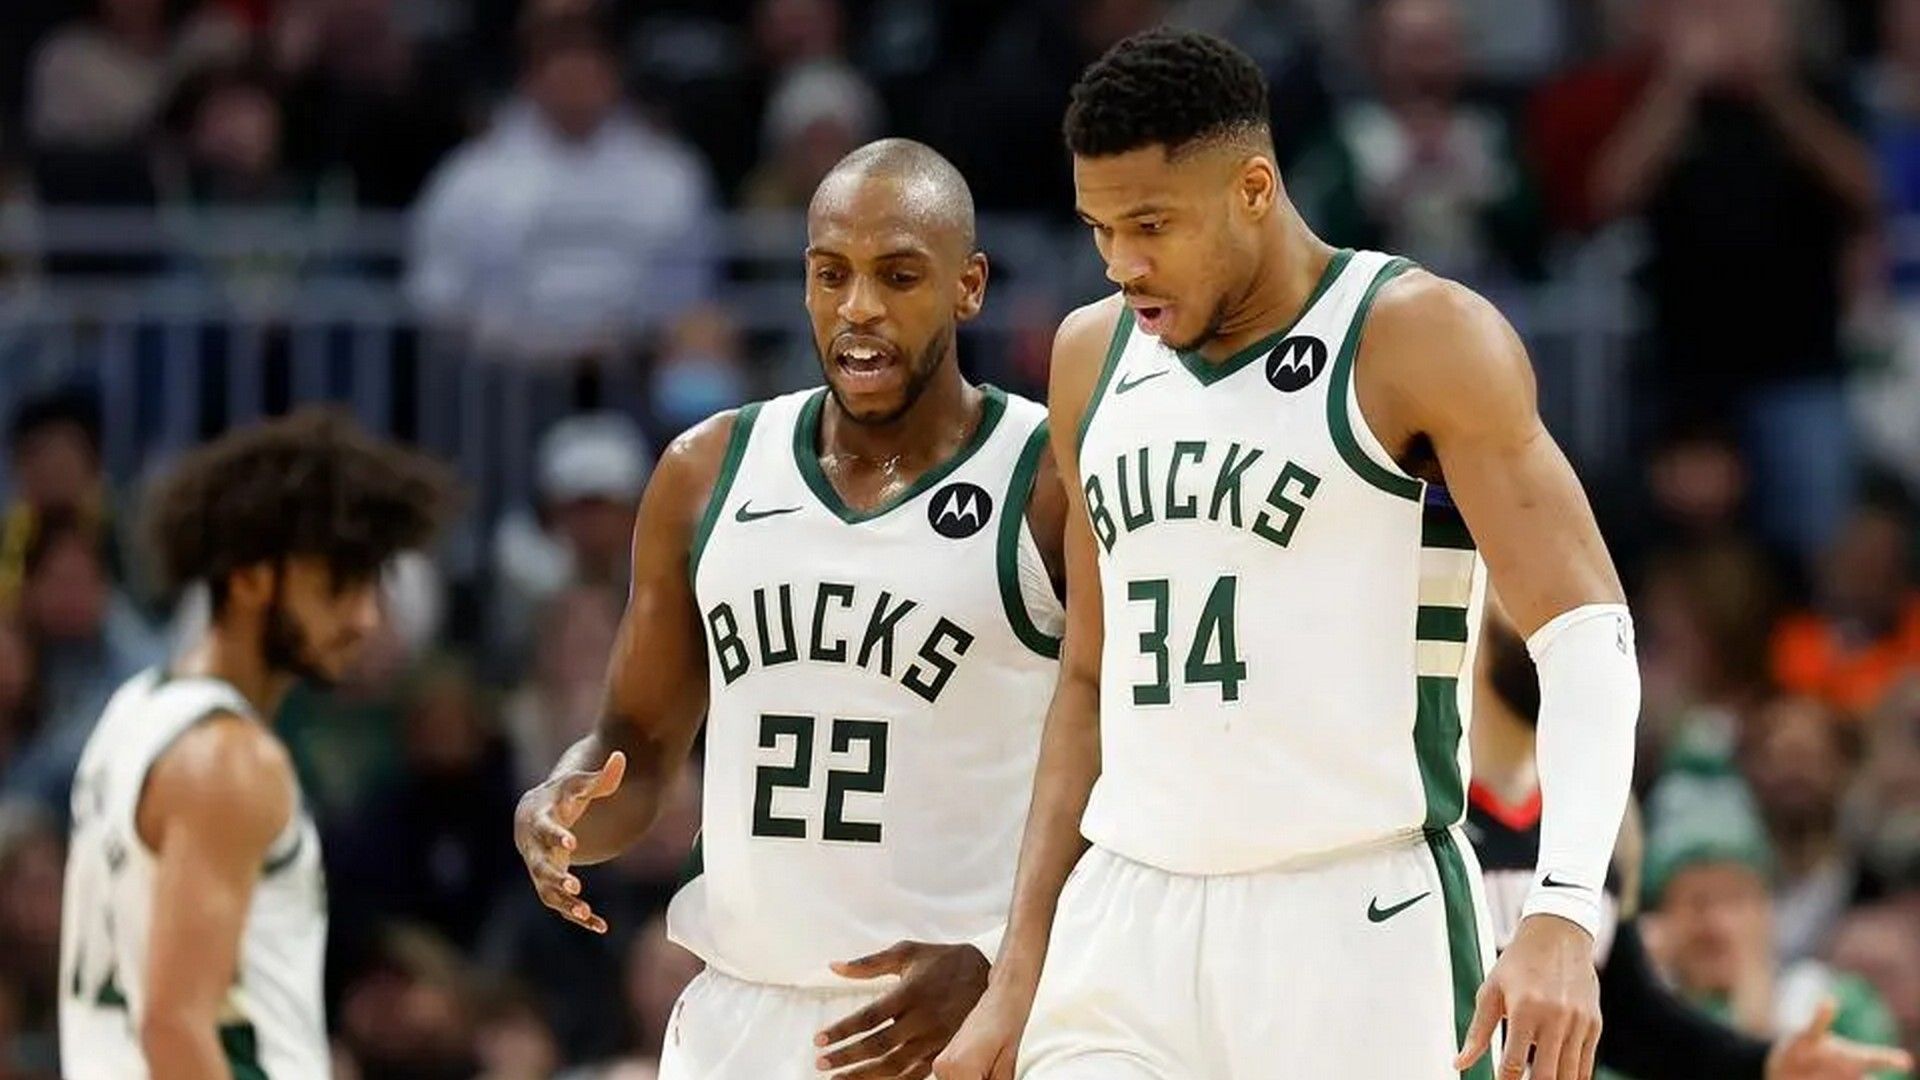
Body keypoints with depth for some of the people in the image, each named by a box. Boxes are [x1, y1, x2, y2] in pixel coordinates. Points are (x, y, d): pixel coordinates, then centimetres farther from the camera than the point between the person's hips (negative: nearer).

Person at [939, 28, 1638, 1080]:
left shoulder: (1421, 340, -6)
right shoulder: (1095, 356, 13)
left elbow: (1588, 634, -11)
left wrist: (1562, 917, -25)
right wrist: (1019, 976, 16)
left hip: (1355, 925, -5)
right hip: (1128, 921, 5)